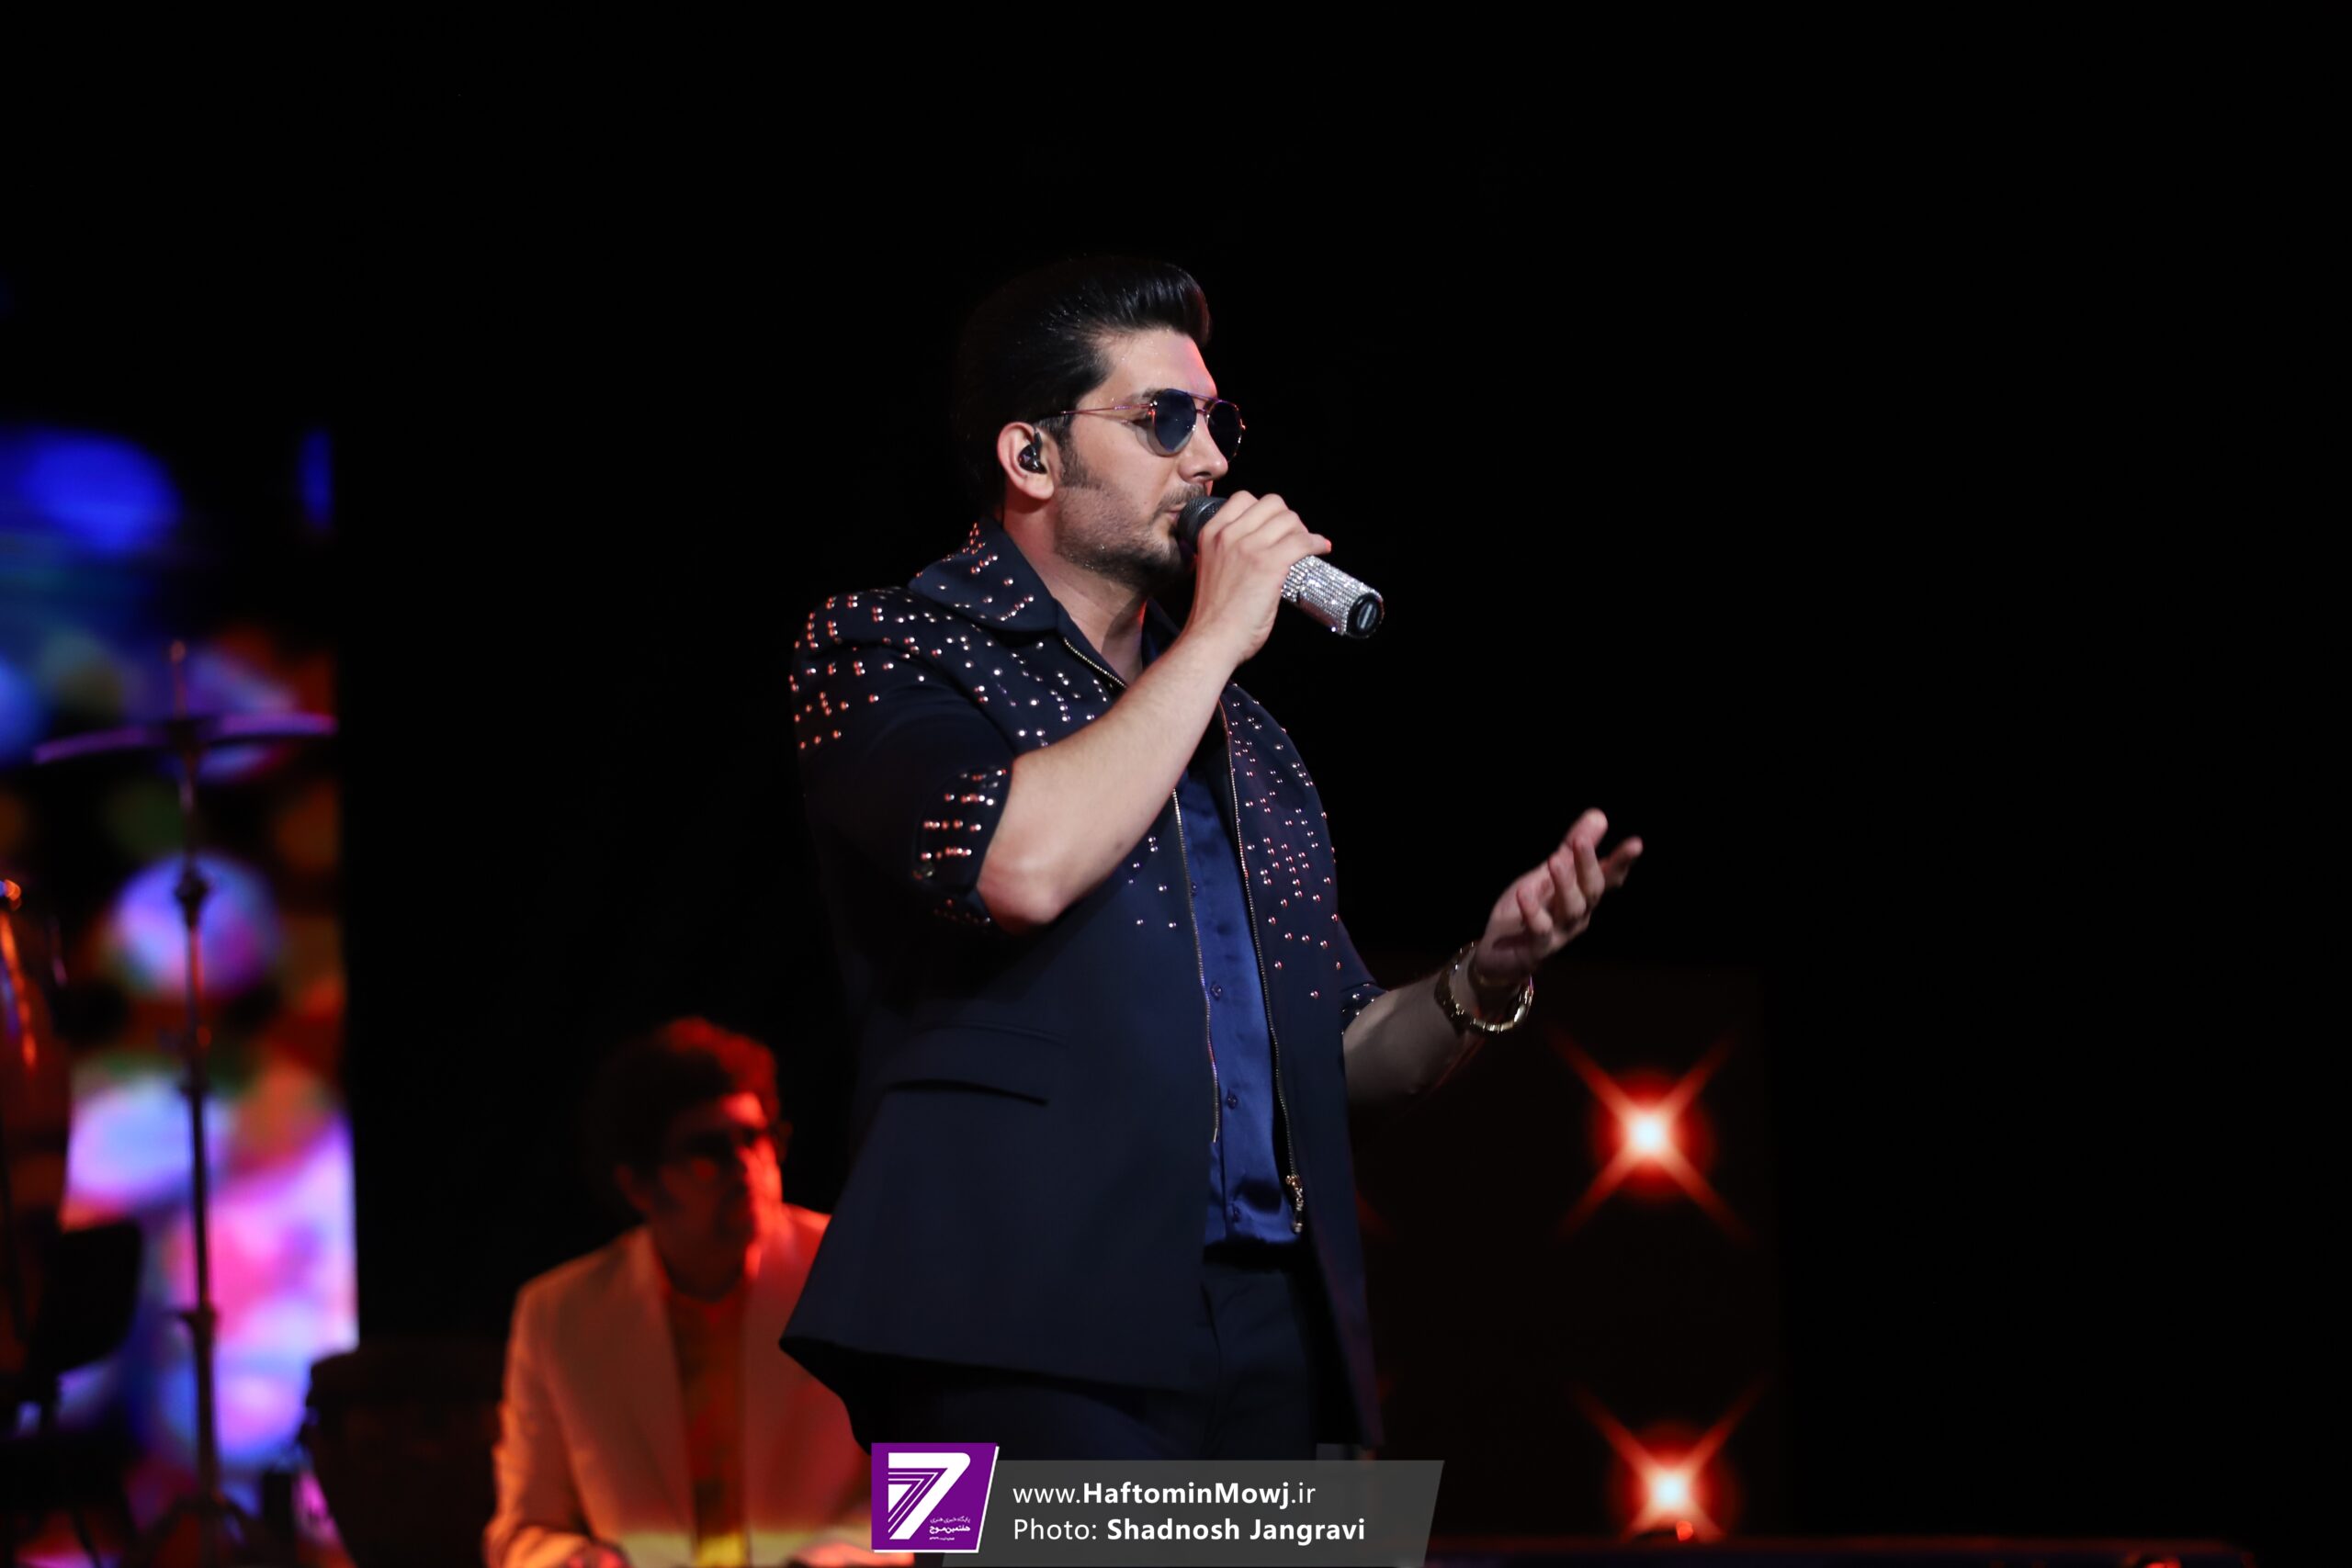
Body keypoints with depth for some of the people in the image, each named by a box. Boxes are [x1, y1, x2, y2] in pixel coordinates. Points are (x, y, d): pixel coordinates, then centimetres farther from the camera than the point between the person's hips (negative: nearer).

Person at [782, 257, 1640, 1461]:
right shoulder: (881, 649, 5)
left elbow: (1346, 1061, 26)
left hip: (1270, 1325, 6)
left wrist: (1486, 979, 4)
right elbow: (1022, 864, -17)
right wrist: (1215, 635, -4)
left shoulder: (1240, 736, 25)